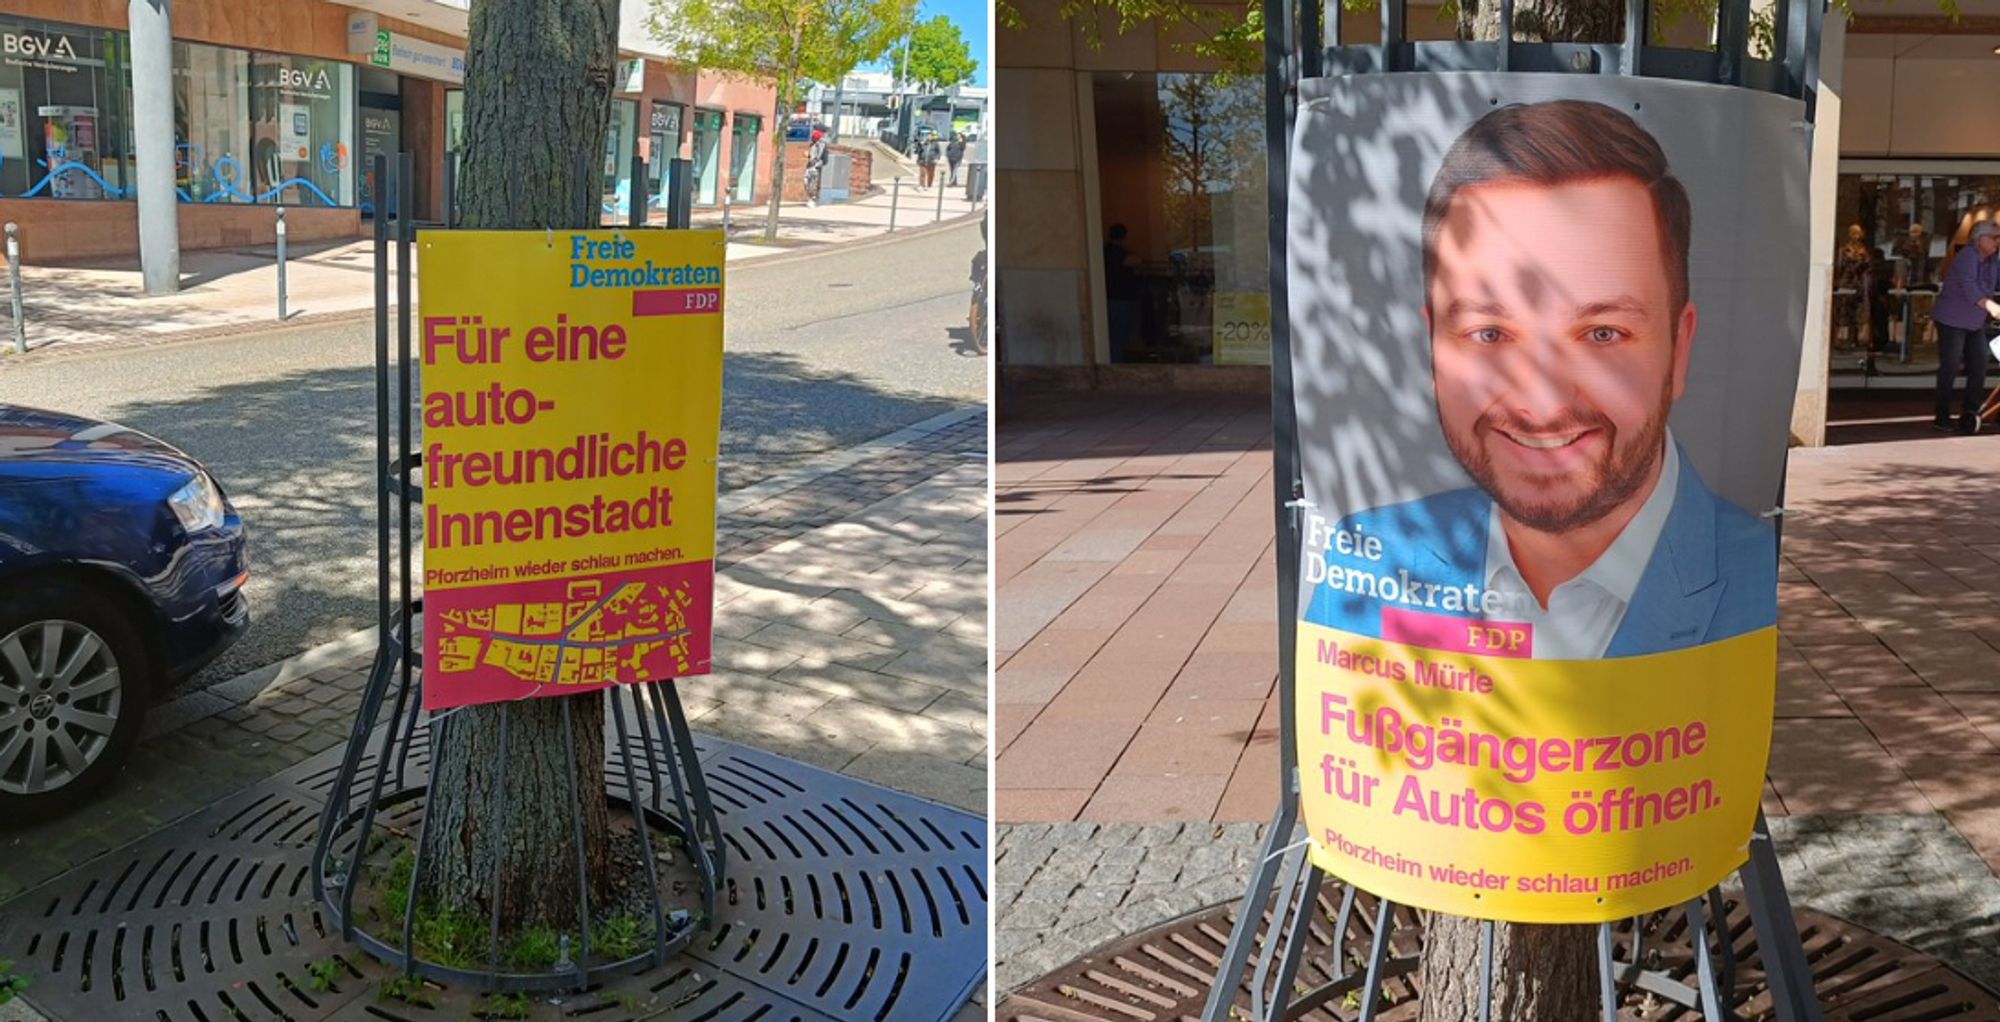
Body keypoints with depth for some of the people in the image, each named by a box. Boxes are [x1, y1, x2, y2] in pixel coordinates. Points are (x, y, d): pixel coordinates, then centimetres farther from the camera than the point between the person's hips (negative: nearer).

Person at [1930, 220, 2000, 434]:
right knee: (1950, 367, -6)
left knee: (1979, 367, 2)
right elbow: (1969, 287, -32)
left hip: (1976, 324, 8)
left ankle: (1970, 413, 7)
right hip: (1952, 320, -8)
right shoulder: (1967, 256, -18)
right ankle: (1942, 415, 2)